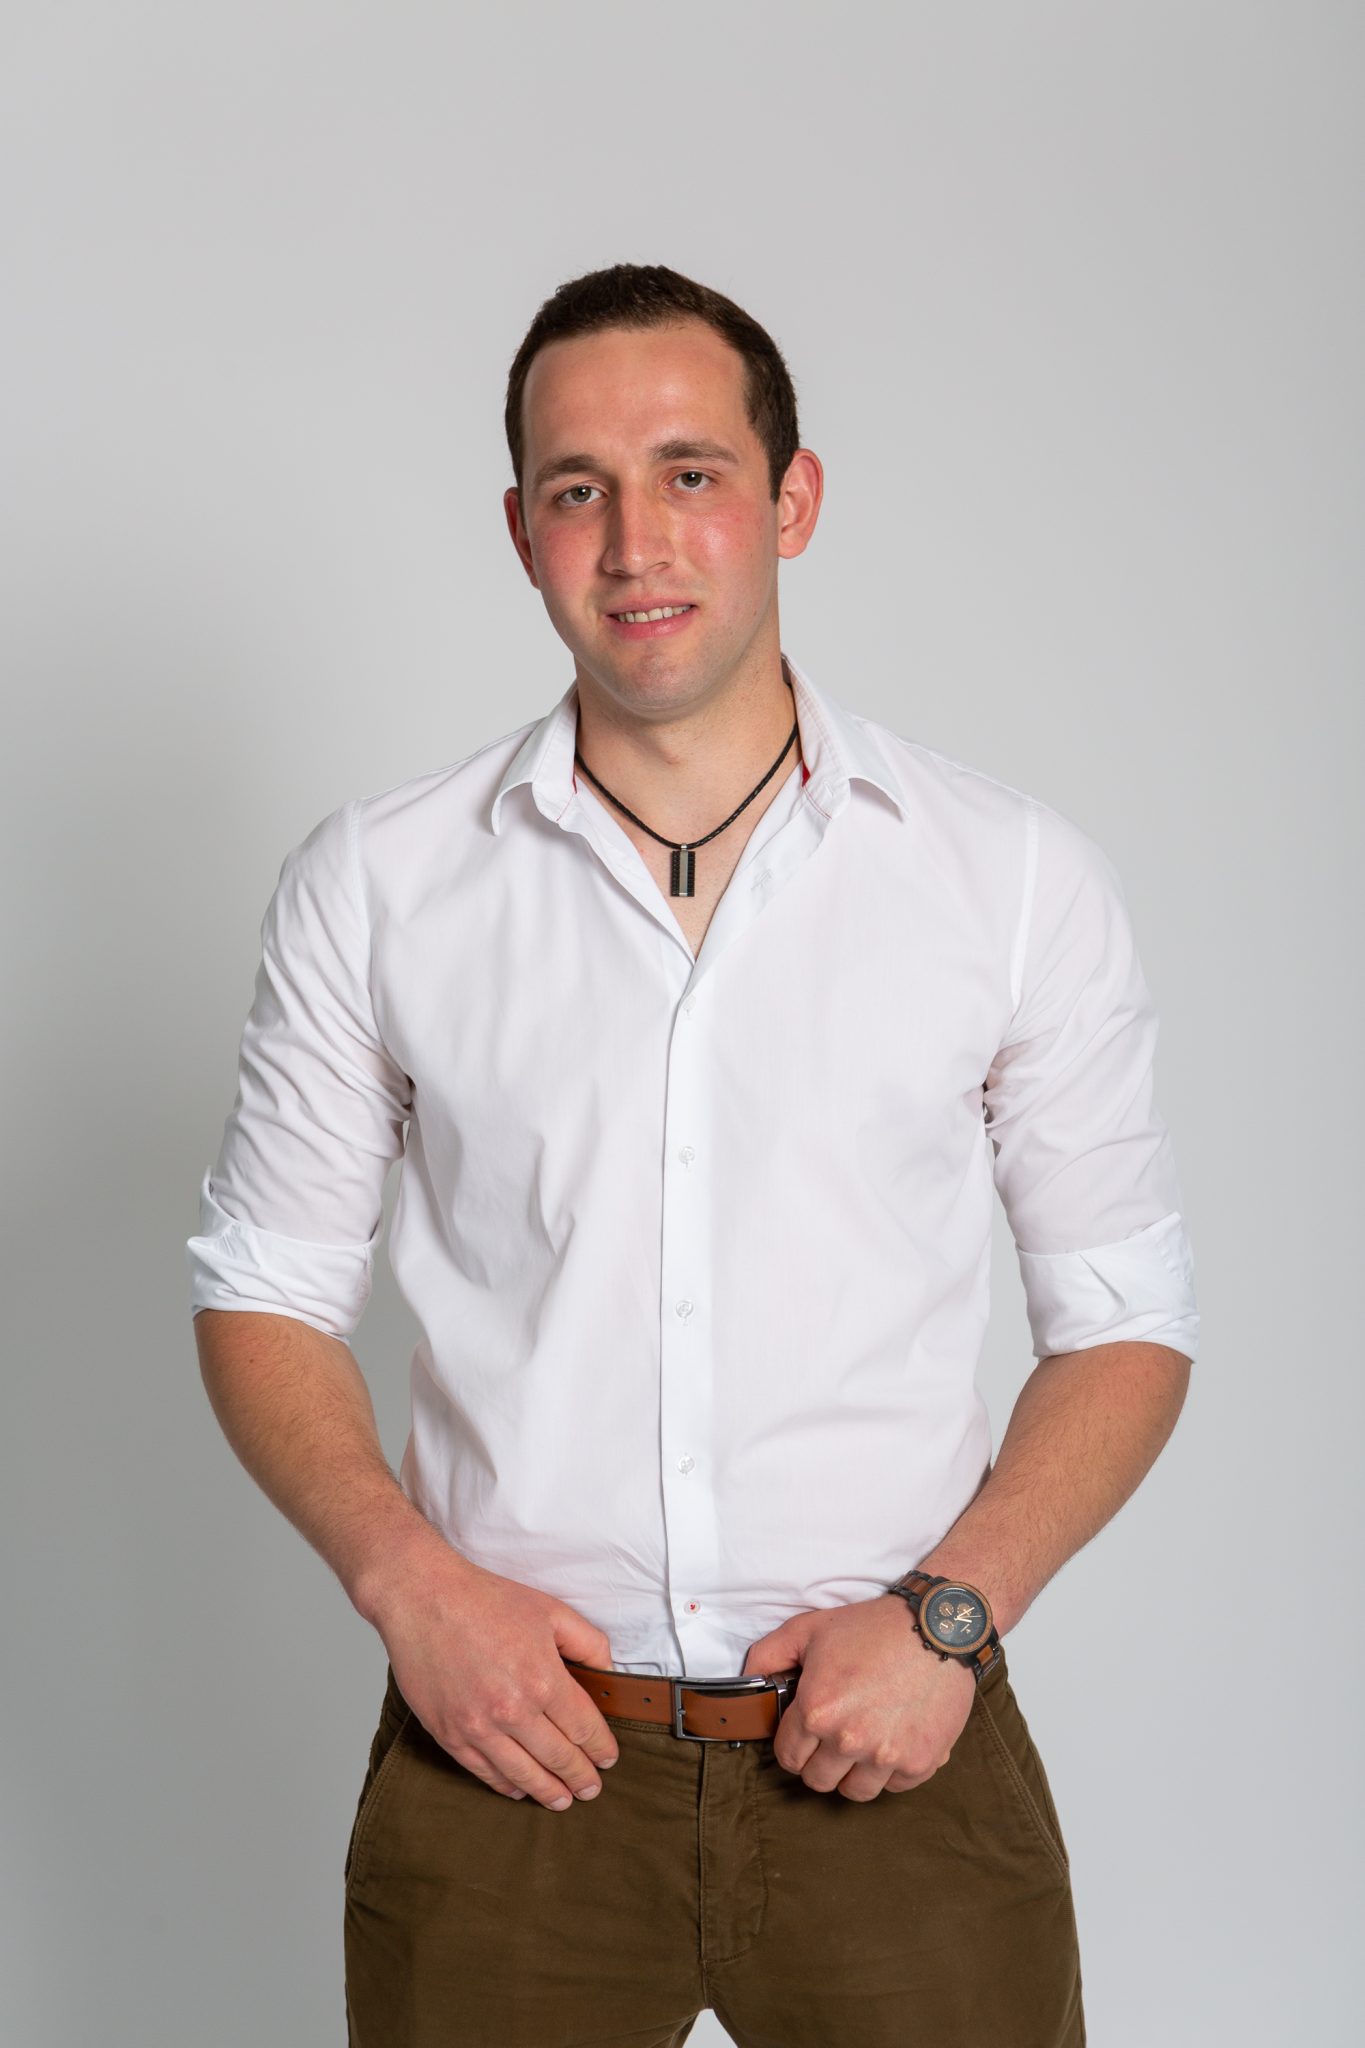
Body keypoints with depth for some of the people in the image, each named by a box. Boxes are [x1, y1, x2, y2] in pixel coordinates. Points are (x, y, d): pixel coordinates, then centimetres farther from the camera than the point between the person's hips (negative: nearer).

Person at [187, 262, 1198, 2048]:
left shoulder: (1017, 877, -1)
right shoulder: (372, 888, 1)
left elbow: (1124, 1318, 4)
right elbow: (265, 1292, 6)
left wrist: (951, 1608, -10)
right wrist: (410, 1582, -8)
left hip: (890, 1757, 0)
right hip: (507, 1748, 1)